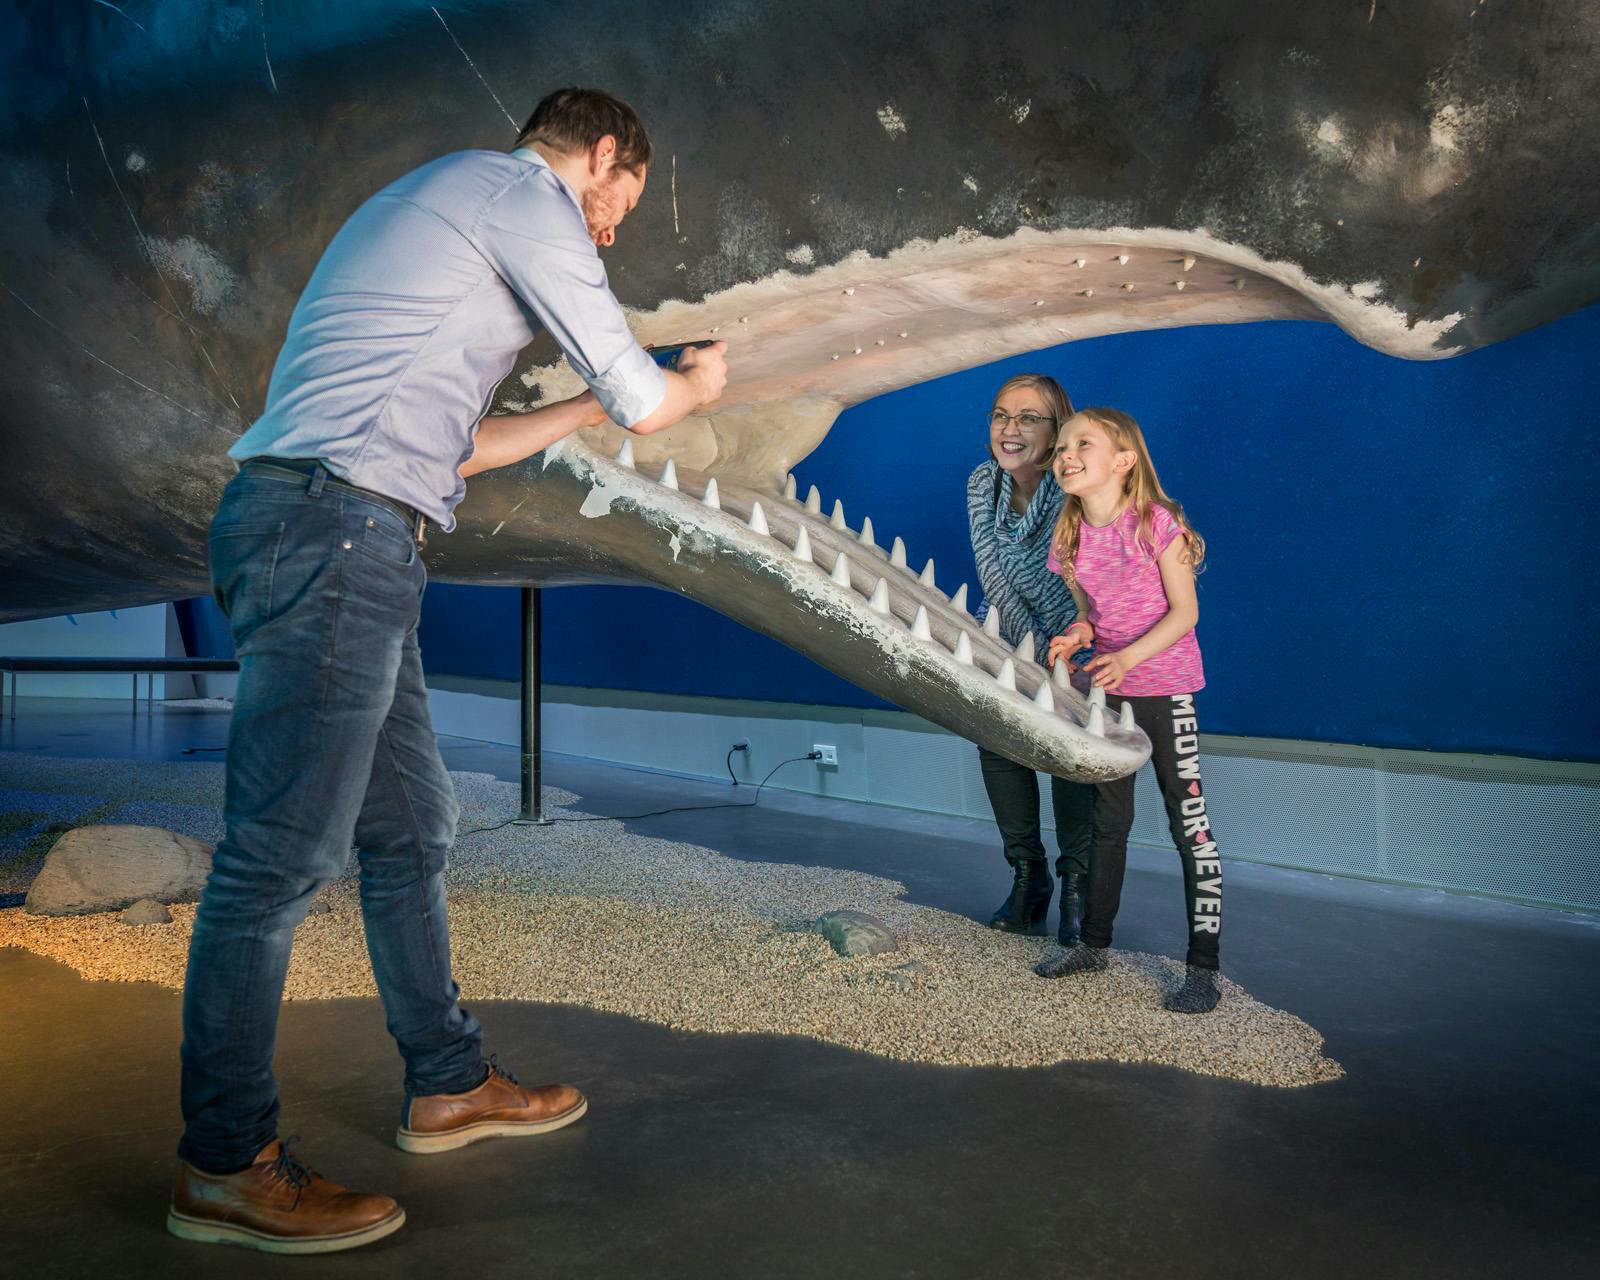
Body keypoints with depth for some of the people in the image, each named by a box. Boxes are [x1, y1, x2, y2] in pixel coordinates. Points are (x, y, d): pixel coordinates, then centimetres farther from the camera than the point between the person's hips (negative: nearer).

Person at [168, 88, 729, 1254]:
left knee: (410, 826, 14)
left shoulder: (441, 201, 30)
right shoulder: (525, 195, 0)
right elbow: (645, 399, -2)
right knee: (284, 851, -7)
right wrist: (698, 385, 21)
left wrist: (590, 408, 32)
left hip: (352, 545, 11)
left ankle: (450, 1086, 25)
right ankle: (226, 1165, 4)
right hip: (334, 523, -11)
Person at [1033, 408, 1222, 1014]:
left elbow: (1184, 611, -13)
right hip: (1106, 689, 6)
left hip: (1165, 687, -6)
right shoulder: (1071, 537, 2)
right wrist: (1077, 636, -11)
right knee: (1108, 819, 16)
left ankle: (1203, 968, 4)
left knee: (1189, 822, -4)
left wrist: (1128, 656, -25)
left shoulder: (1157, 523, -14)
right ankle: (1093, 944, 29)